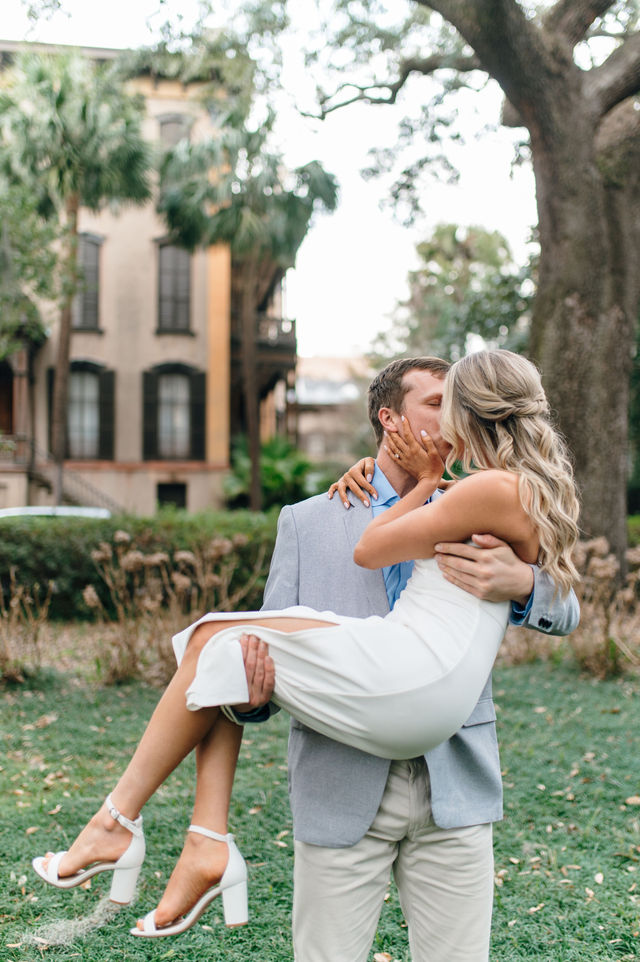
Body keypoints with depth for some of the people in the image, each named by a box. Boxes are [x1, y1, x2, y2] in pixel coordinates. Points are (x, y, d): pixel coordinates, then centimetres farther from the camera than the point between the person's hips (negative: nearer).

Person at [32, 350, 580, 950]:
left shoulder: (496, 489, -13)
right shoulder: (532, 489, 17)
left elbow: (369, 550, -7)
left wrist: (427, 483, 7)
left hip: (409, 681, -10)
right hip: (417, 699, 10)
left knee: (216, 642, -3)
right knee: (218, 654, 9)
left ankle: (118, 821, 4)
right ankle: (209, 843, 1)